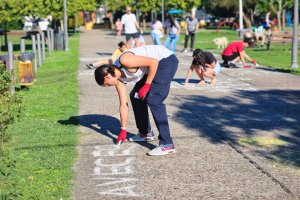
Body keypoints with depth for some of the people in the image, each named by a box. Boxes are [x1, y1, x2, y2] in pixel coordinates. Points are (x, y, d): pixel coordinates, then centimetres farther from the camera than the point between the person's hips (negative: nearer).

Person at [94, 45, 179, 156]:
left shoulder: (124, 61, -25)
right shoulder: (119, 79, 2)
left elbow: (153, 62, -26)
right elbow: (123, 105, 9)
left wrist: (147, 85, -20)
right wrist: (123, 130, 12)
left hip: (166, 59, -10)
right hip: (156, 64, 10)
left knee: (153, 100, -18)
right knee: (135, 96, 14)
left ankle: (167, 144, -18)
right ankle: (145, 133, 26)